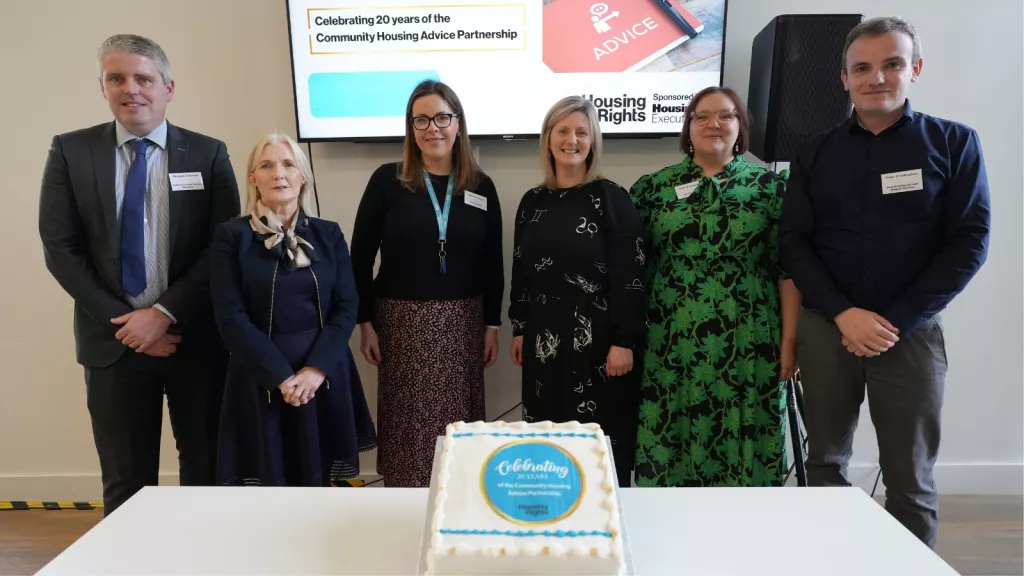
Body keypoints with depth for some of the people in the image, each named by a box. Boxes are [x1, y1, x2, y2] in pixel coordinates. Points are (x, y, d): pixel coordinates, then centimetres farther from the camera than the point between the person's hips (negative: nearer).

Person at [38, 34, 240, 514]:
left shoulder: (208, 154, 0)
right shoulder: (70, 152, 3)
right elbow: (59, 249, -1)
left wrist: (165, 313, -13)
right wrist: (122, 321, -9)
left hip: (196, 337, 0)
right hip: (113, 339, 1)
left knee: (206, 471, 10)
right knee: (125, 482, 12)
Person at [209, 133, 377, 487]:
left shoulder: (329, 234, 6)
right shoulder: (231, 236, -1)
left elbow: (347, 306, 0)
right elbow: (230, 317, -8)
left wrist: (316, 368, -12)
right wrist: (281, 376, -14)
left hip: (324, 375, 2)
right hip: (261, 378, -2)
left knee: (321, 483, 10)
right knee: (268, 484, 4)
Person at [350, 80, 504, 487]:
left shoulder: (481, 186, 3)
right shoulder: (387, 181, -3)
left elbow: (492, 263, 7)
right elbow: (361, 256, -2)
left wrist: (492, 324, 4)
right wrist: (366, 322, -5)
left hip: (462, 322, 2)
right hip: (402, 320, -2)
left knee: (458, 420, 8)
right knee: (407, 421, 6)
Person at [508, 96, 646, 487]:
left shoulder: (611, 198, -5)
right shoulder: (532, 201, 9)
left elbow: (629, 274, -9)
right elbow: (520, 271, 13)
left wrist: (624, 340, -13)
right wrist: (519, 329, 12)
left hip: (597, 337, -4)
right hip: (544, 337, 4)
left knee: (600, 437, 3)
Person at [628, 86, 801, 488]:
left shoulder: (769, 187, 4)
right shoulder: (653, 188, 5)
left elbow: (788, 269, 2)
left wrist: (789, 339, -2)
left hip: (748, 347, 0)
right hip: (672, 345, 1)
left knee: (744, 448, 7)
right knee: (667, 448, 7)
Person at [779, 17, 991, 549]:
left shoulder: (953, 143, 3)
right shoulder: (815, 153, 6)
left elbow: (969, 243, -3)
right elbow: (794, 243, 1)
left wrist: (897, 321, -12)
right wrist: (844, 313, -12)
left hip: (912, 331, -1)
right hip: (825, 328, 2)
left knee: (910, 479, 6)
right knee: (824, 464, 9)